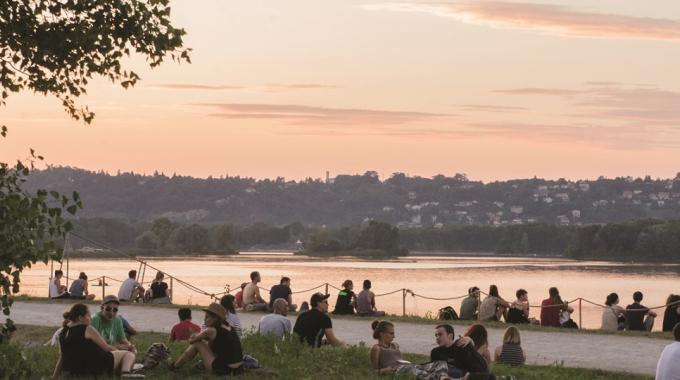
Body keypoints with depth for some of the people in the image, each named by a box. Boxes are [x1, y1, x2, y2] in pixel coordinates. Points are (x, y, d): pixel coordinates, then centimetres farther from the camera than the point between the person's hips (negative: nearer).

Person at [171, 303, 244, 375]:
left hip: (224, 371, -8)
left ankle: (173, 367, 17)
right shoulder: (229, 328, 10)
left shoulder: (211, 331, -12)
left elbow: (191, 340, 2)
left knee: (197, 344, 4)